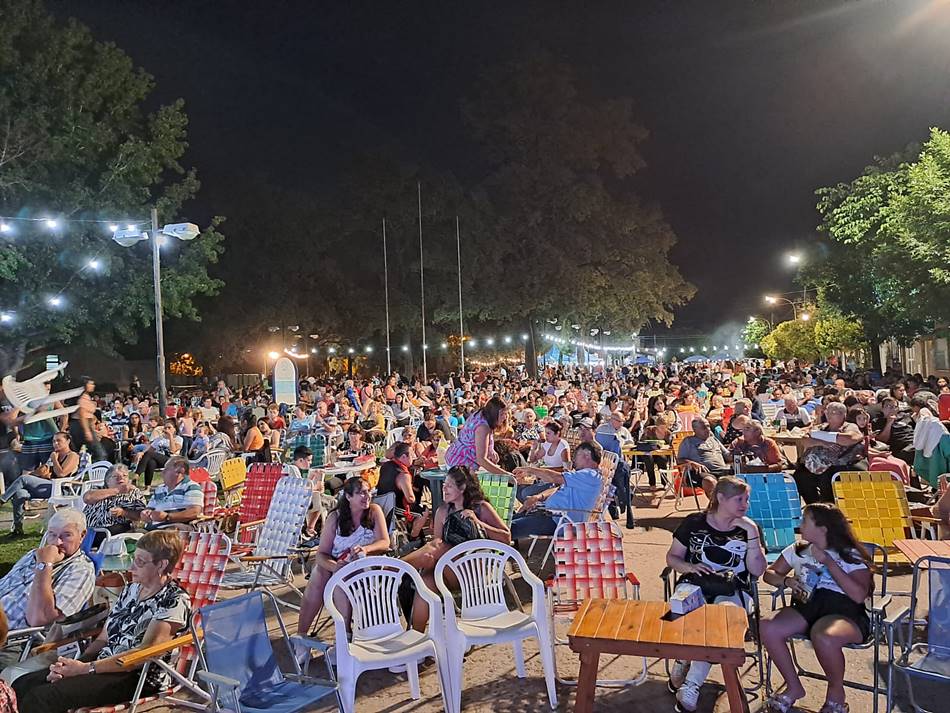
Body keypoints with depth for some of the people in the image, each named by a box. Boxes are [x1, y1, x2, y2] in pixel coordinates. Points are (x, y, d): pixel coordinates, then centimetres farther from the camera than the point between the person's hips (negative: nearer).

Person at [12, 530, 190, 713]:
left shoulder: (175, 600, -10)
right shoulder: (131, 589, 15)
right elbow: (103, 639, 14)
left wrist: (86, 668, -16)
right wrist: (75, 663, -5)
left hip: (140, 678, -8)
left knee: (42, 697, -23)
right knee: (22, 685, -10)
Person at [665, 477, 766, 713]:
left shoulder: (748, 528, 10)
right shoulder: (694, 523, 7)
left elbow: (757, 571, 1)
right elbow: (672, 557, 12)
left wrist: (752, 534, -8)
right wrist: (689, 567, -10)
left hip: (732, 590, 1)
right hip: (694, 583, 0)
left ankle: (690, 686, -24)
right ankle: (681, 662, -5)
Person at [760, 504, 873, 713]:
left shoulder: (851, 556, 2)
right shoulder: (798, 550, 16)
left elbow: (859, 595, -12)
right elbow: (770, 574, 21)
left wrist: (828, 562, -12)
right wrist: (787, 581, -2)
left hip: (842, 612, -4)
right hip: (806, 605, 5)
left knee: (823, 637, -39)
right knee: (767, 627, -25)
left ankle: (836, 694, -6)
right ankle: (794, 687, -2)